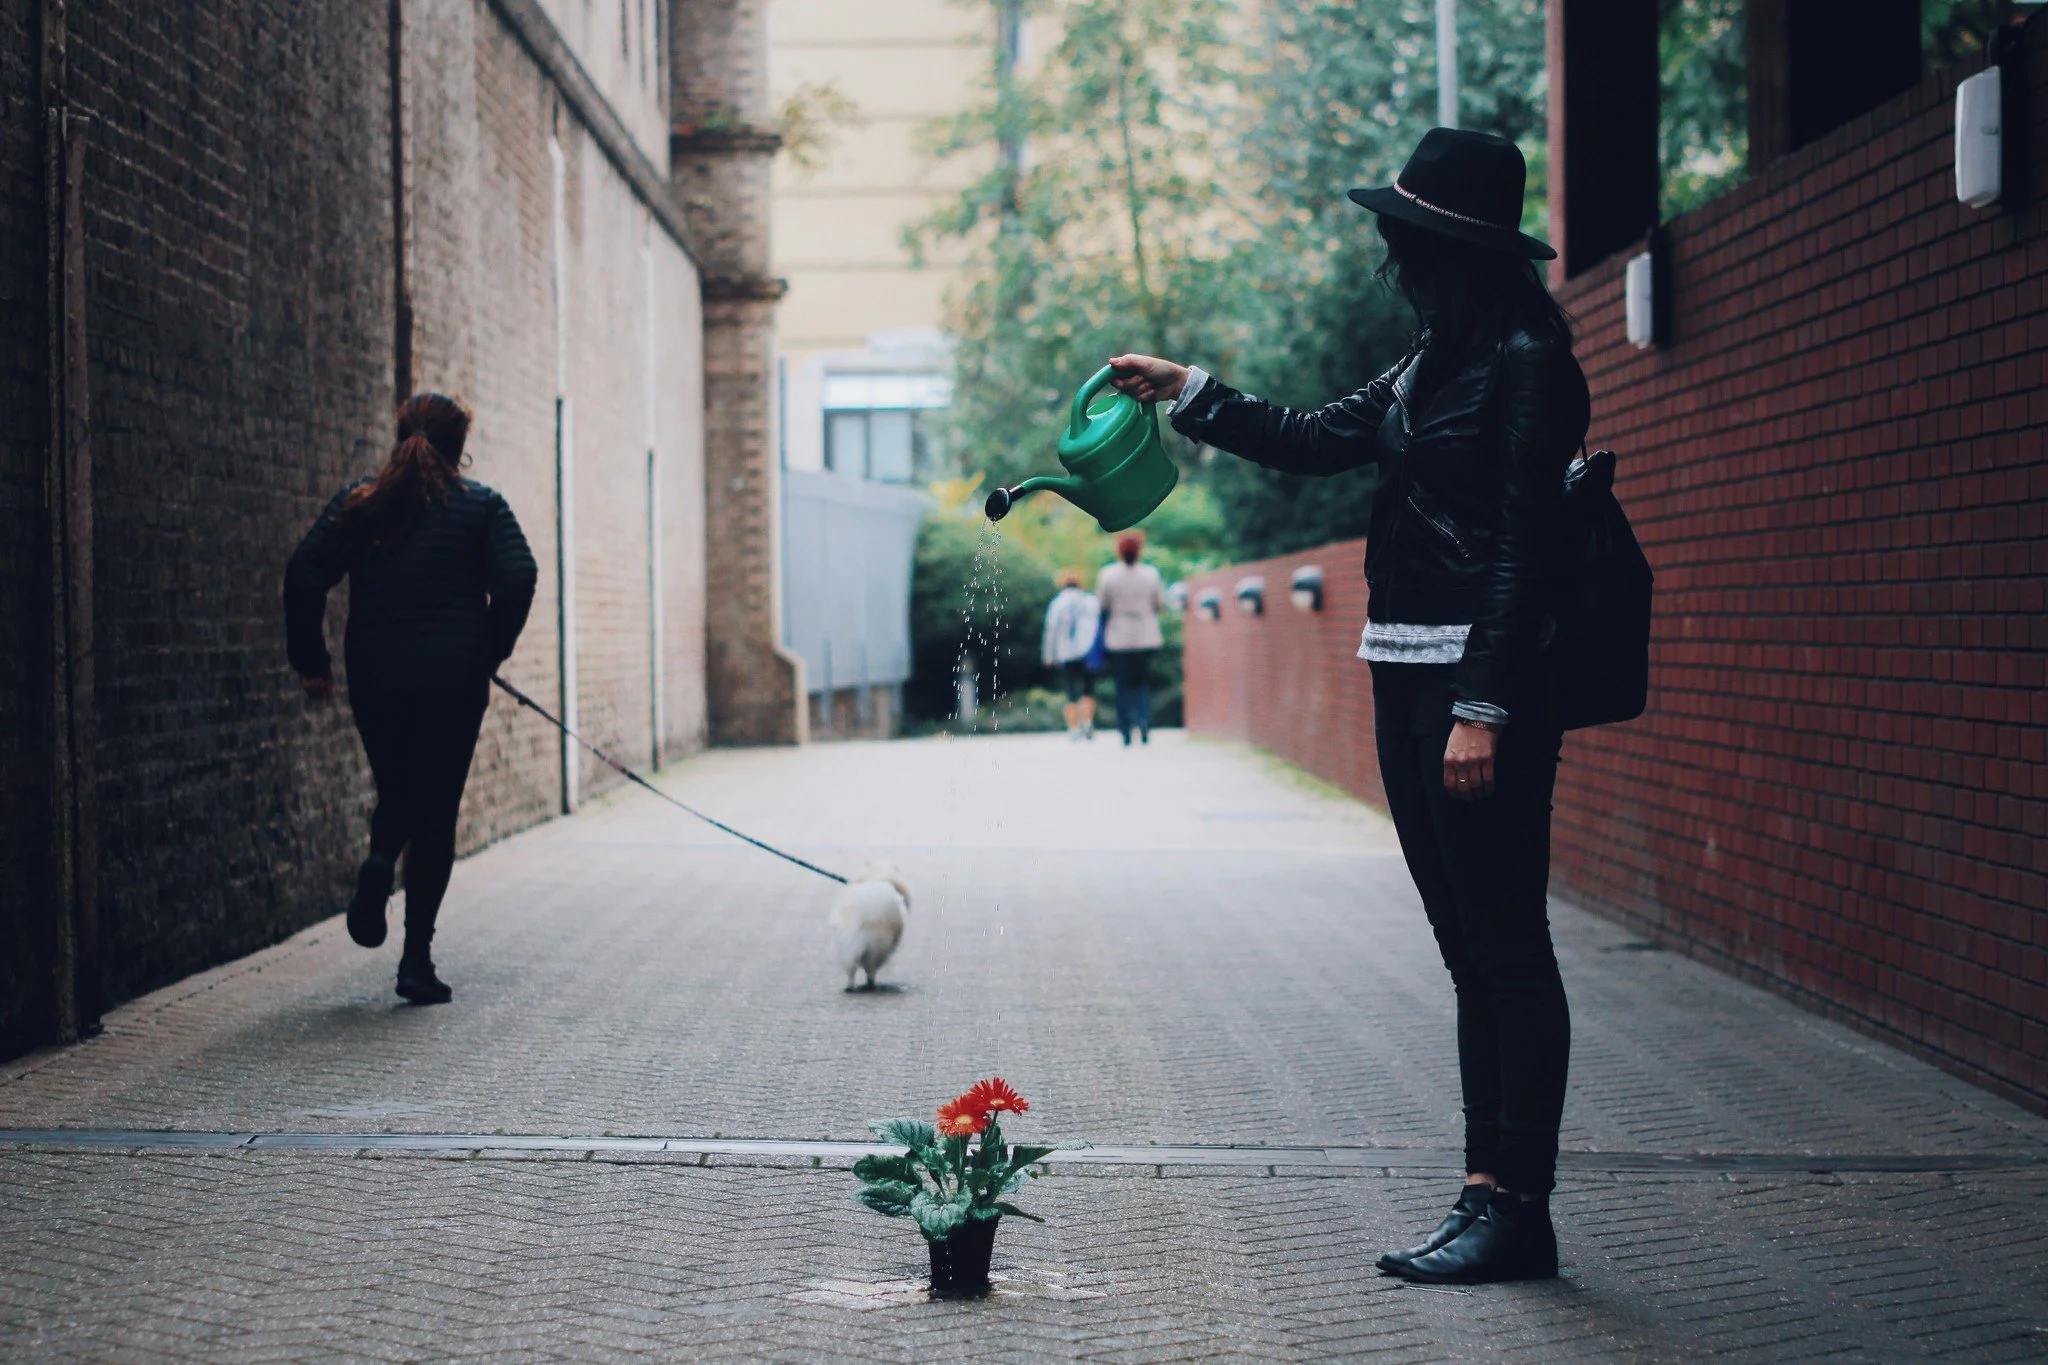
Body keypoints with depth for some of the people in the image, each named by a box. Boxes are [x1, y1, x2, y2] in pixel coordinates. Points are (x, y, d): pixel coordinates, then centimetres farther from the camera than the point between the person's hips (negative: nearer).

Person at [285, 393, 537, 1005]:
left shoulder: (357, 503, 7)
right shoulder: (481, 506, 1)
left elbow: (304, 575, 0)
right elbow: (517, 578, -11)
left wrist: (310, 662, 6)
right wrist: (490, 653, 1)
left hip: (375, 678, 2)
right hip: (454, 679, -2)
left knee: (397, 792, 22)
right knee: (436, 810, 3)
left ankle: (379, 862, -11)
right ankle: (417, 959, -3)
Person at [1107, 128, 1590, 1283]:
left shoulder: (1526, 361, -10)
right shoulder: (1434, 363, 17)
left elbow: (1522, 550, -16)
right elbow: (1316, 442, 27)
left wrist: (1482, 710, -20)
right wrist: (1186, 391, 26)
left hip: (1484, 683, -9)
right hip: (1409, 681, 9)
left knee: (1507, 945, -5)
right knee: (1472, 953, 9)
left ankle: (1519, 1206, -1)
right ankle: (1491, 1192, 13)